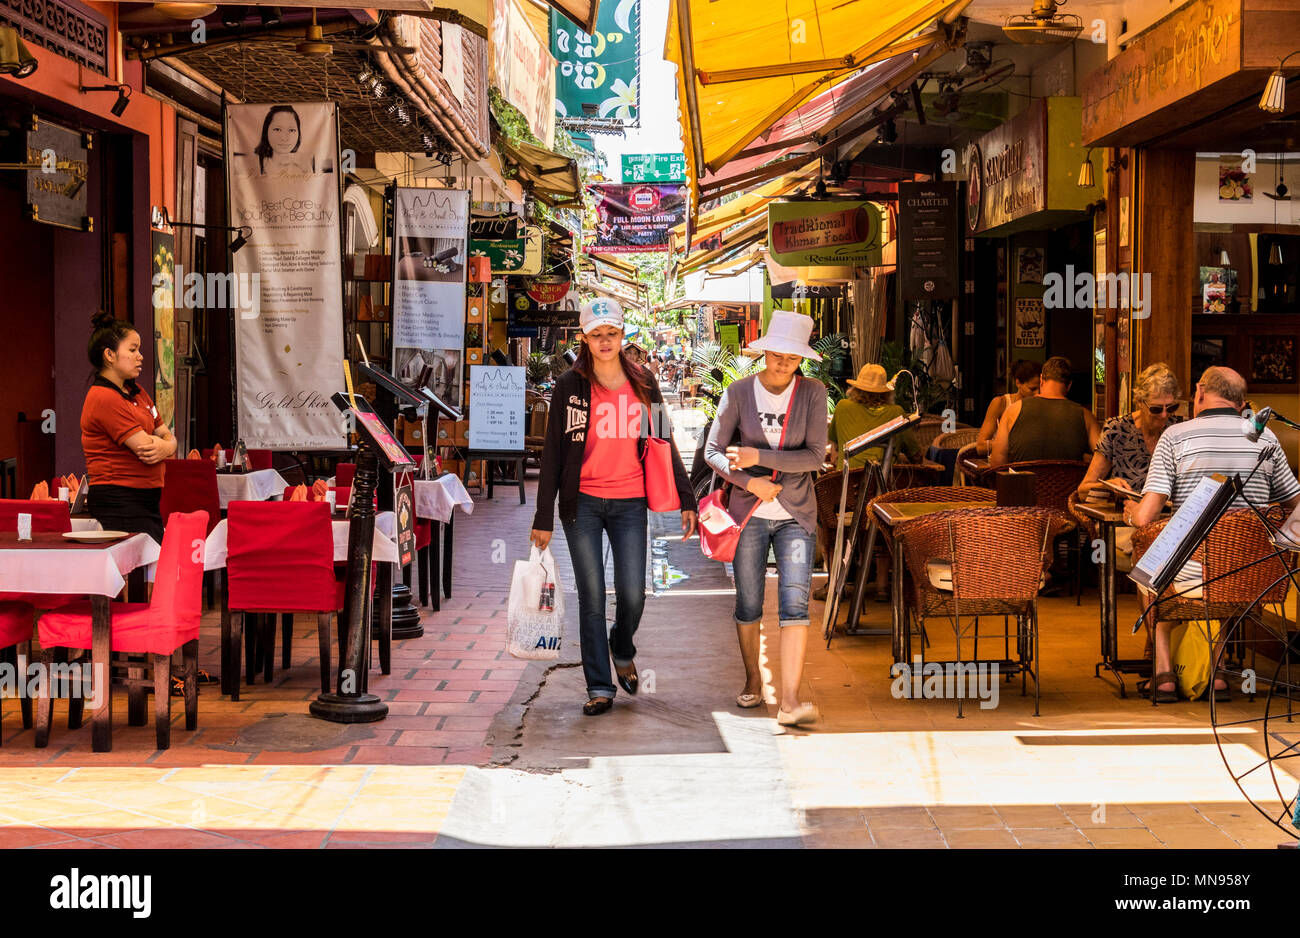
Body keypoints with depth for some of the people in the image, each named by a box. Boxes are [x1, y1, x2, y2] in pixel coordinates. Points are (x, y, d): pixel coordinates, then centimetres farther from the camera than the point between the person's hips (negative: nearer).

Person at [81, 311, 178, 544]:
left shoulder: (136, 392, 18)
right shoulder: (104, 398, -13)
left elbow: (167, 437, 16)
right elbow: (145, 447, -16)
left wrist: (165, 448, -8)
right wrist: (165, 446, 6)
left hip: (147, 500, 9)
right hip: (118, 504, -9)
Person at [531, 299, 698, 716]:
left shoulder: (643, 383, 7)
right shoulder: (570, 386, 1)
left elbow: (664, 442, 11)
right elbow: (553, 453, 1)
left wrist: (685, 499, 6)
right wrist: (544, 517, -2)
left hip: (630, 502, 1)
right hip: (582, 502, -1)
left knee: (632, 595, -3)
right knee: (592, 598, 0)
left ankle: (622, 651, 29)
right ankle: (599, 687, 8)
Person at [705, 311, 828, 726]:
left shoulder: (812, 393, -4)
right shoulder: (739, 392, -4)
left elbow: (816, 455, -10)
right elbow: (712, 451, -3)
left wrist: (760, 456, -19)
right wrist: (749, 481, -18)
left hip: (796, 514, 0)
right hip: (749, 513, 1)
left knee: (794, 602, -13)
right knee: (748, 606, 8)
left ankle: (789, 701, -18)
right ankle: (753, 680, 31)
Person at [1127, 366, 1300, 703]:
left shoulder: (1175, 436, -8)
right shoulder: (1265, 437, 2)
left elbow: (1145, 517, -15)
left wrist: (1131, 509, 10)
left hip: (1193, 579, -3)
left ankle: (1164, 674, 24)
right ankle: (1215, 672, 31)